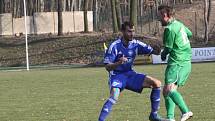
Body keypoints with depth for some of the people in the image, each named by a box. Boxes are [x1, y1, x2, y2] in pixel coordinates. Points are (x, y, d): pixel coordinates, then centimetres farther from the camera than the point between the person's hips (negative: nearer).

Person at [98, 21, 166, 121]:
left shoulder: (136, 44, -4)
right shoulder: (114, 46, -17)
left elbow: (153, 51, -3)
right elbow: (107, 67, -17)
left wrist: (157, 50, -29)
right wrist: (119, 63, -37)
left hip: (130, 74, 5)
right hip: (117, 75, -5)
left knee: (156, 83, -5)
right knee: (114, 96, -35)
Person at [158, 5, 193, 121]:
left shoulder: (170, 29, -14)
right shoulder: (179, 24, 14)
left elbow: (168, 48, -12)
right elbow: (189, 34, 32)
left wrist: (163, 54, 11)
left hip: (177, 63, -10)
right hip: (186, 62, 10)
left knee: (169, 89, -20)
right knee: (167, 91, 11)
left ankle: (186, 112, -29)